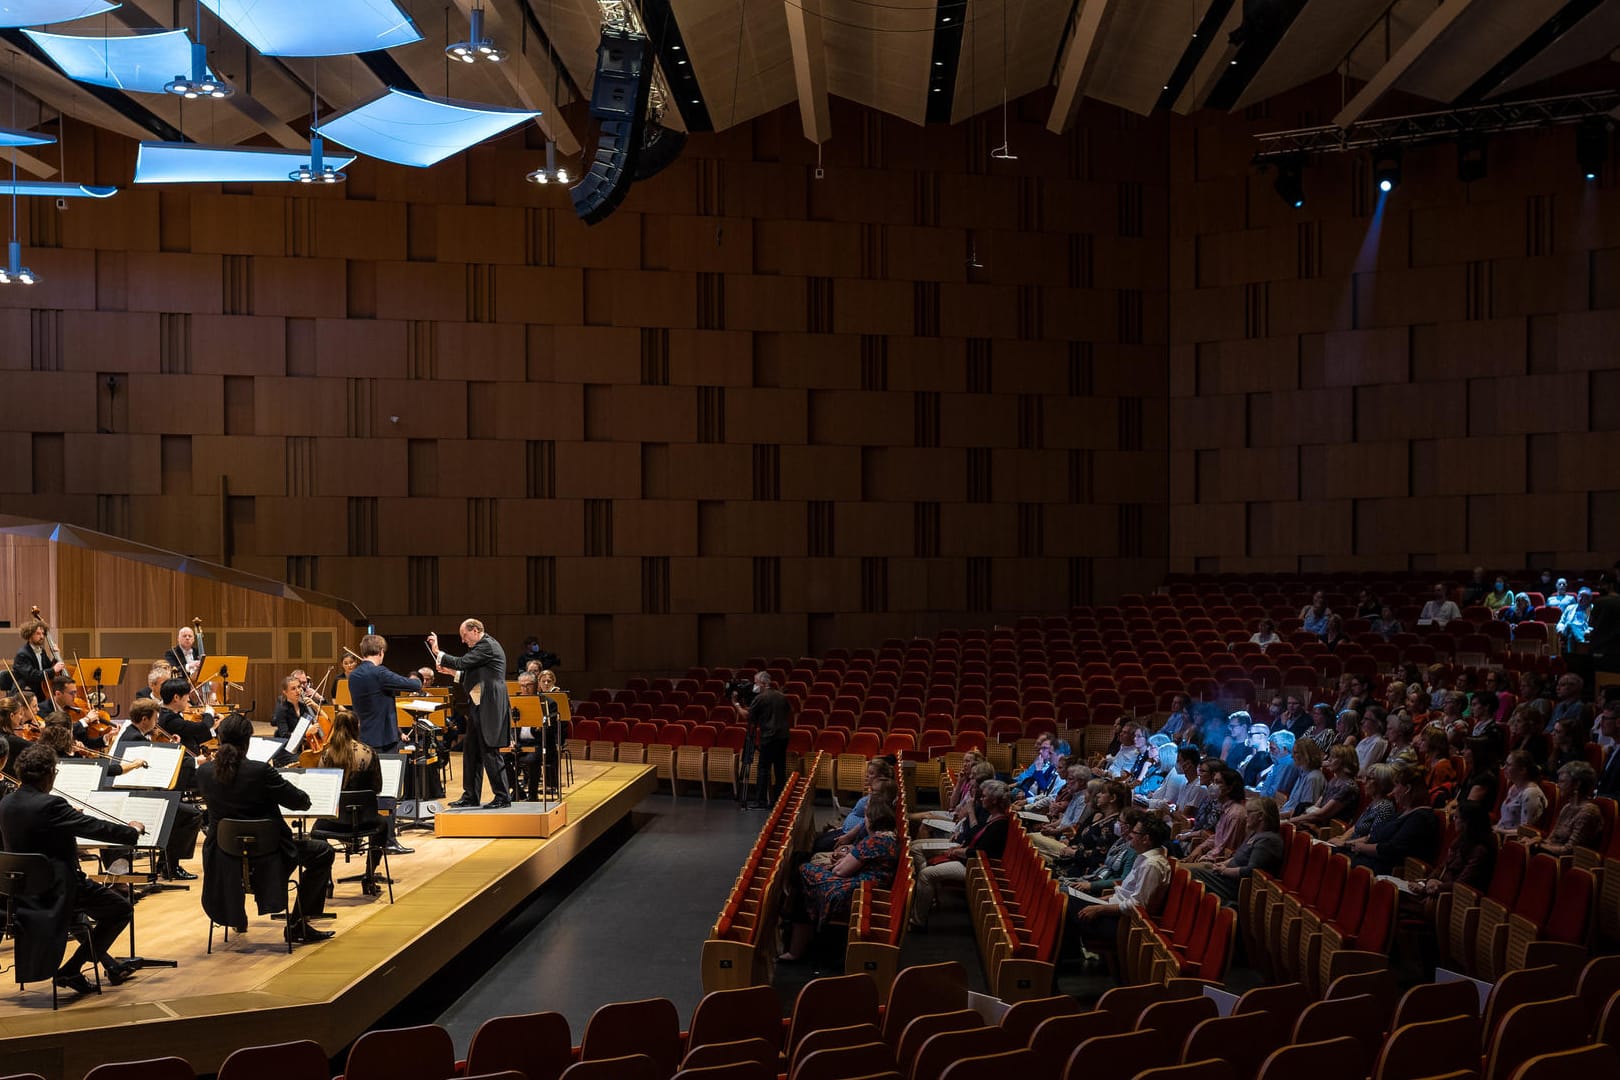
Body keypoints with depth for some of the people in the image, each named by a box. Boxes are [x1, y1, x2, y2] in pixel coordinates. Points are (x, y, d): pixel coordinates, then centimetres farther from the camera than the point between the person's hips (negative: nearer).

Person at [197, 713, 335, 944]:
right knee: (323, 852, 15)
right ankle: (298, 924, 12)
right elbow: (301, 802, -15)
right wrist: (280, 783, 7)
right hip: (265, 858, -5)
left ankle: (237, 917, 53)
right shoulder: (260, 771, -23)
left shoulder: (204, 771, -9)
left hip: (224, 861, 5)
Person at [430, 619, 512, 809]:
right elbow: (470, 673, 23)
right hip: (480, 708, 11)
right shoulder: (484, 645, 19)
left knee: (490, 752, -7)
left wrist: (438, 653, -8)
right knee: (471, 751, 14)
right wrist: (451, 671, 13)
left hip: (489, 708, -11)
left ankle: (502, 797, -1)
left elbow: (462, 663, -18)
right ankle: (470, 796, 20)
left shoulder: (487, 645, -13)